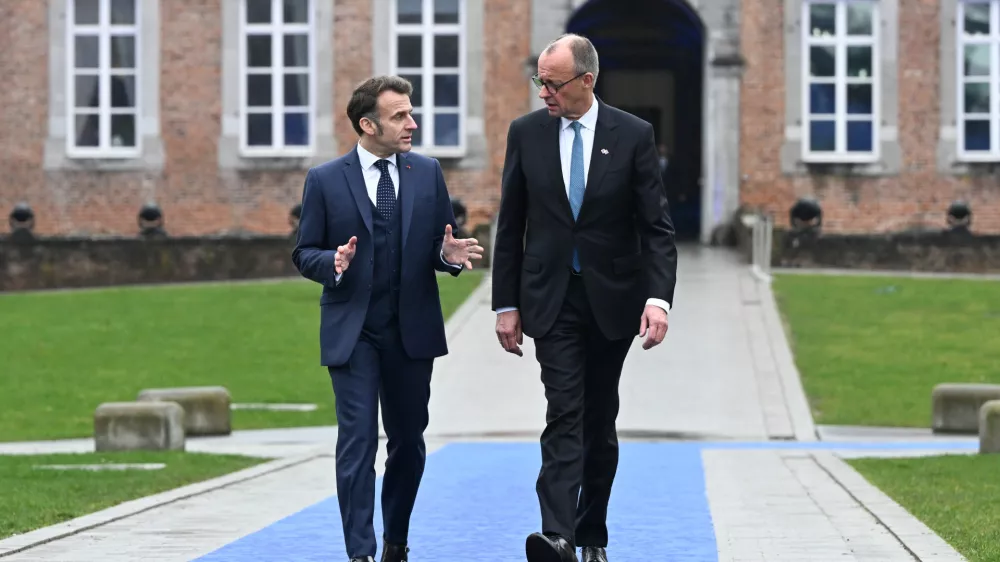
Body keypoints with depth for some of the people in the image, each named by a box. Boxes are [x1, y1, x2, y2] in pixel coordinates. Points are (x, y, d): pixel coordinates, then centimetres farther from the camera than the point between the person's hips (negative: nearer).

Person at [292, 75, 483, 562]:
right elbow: (304, 255, 1)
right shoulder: (325, 180, -2)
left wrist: (448, 255, -12)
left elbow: (441, 245, 11)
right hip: (352, 333, -3)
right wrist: (333, 263, -21)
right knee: (358, 442, -9)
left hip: (412, 330, 3)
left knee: (409, 441, 11)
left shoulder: (427, 173, 6)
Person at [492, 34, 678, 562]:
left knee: (600, 420, 8)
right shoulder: (526, 133, 0)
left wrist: (658, 298, -16)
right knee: (564, 414, -13)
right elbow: (510, 226, 5)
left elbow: (657, 226, -4)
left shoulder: (633, 135, -4)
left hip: (612, 299, 0)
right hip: (552, 299, 0)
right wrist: (506, 304, 1)